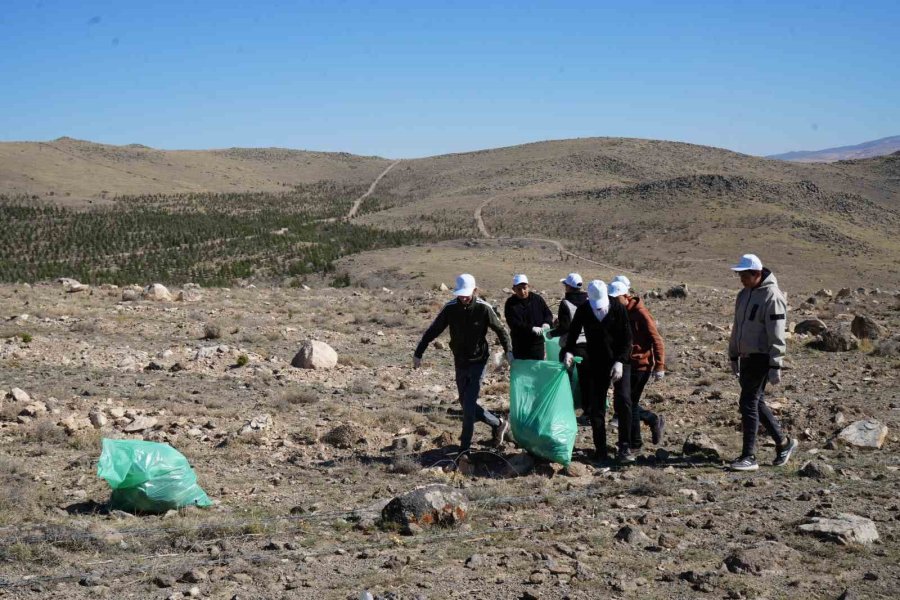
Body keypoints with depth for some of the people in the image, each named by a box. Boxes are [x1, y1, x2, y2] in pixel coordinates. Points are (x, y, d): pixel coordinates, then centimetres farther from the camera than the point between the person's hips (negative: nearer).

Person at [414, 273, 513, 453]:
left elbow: (500, 329, -1)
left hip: (478, 362, -4)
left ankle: (465, 446, 2)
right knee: (466, 403, 12)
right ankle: (498, 423, 32)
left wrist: (508, 351, -11)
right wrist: (418, 353, -7)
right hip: (460, 363, 4)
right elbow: (432, 331, -4)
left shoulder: (483, 308, -15)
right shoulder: (450, 308, -9)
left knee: (469, 404, -10)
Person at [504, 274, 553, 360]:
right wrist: (532, 328, -28)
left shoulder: (537, 299, 1)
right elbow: (513, 323, -17)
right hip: (519, 344, -1)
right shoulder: (510, 303, -6)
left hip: (537, 343, 1)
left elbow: (548, 314, 9)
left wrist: (546, 323, -15)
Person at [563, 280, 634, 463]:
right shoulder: (583, 310, -6)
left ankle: (625, 447, -9)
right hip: (596, 364, 2)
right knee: (596, 407, 2)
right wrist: (569, 351, -12)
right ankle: (600, 449, 11)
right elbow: (573, 332, 6)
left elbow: (627, 339, -9)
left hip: (619, 362, -2)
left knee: (623, 401, -14)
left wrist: (620, 361, -20)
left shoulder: (618, 309, -12)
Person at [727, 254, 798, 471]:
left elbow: (776, 336, -18)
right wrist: (733, 356, 20)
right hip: (747, 356, 9)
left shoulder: (772, 297, -15)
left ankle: (749, 457, -5)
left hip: (762, 358, -9)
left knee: (749, 403, -9)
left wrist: (775, 367, -19)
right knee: (756, 402, 14)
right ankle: (783, 443, 28)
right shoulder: (744, 294, 12)